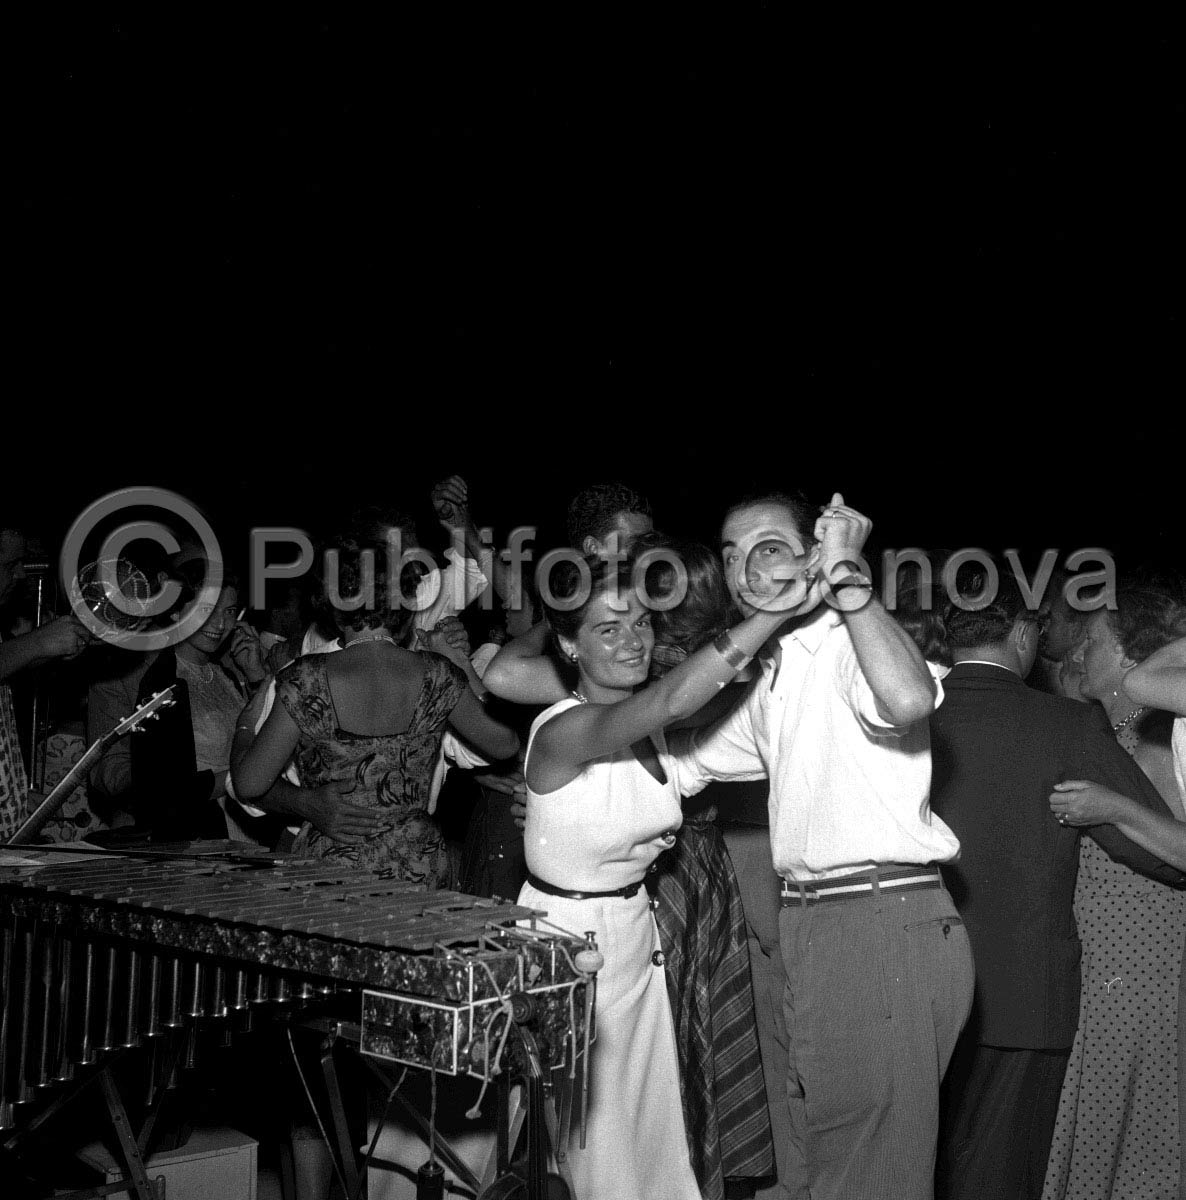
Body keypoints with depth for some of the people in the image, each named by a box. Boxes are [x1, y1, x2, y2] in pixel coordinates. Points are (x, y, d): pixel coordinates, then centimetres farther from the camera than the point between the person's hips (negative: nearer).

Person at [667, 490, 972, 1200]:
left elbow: (908, 698, -36)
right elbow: (689, 758, 28)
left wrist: (844, 572, -30)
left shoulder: (847, 640, -12)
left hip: (887, 922, -10)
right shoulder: (774, 676, 18)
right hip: (816, 925, 10)